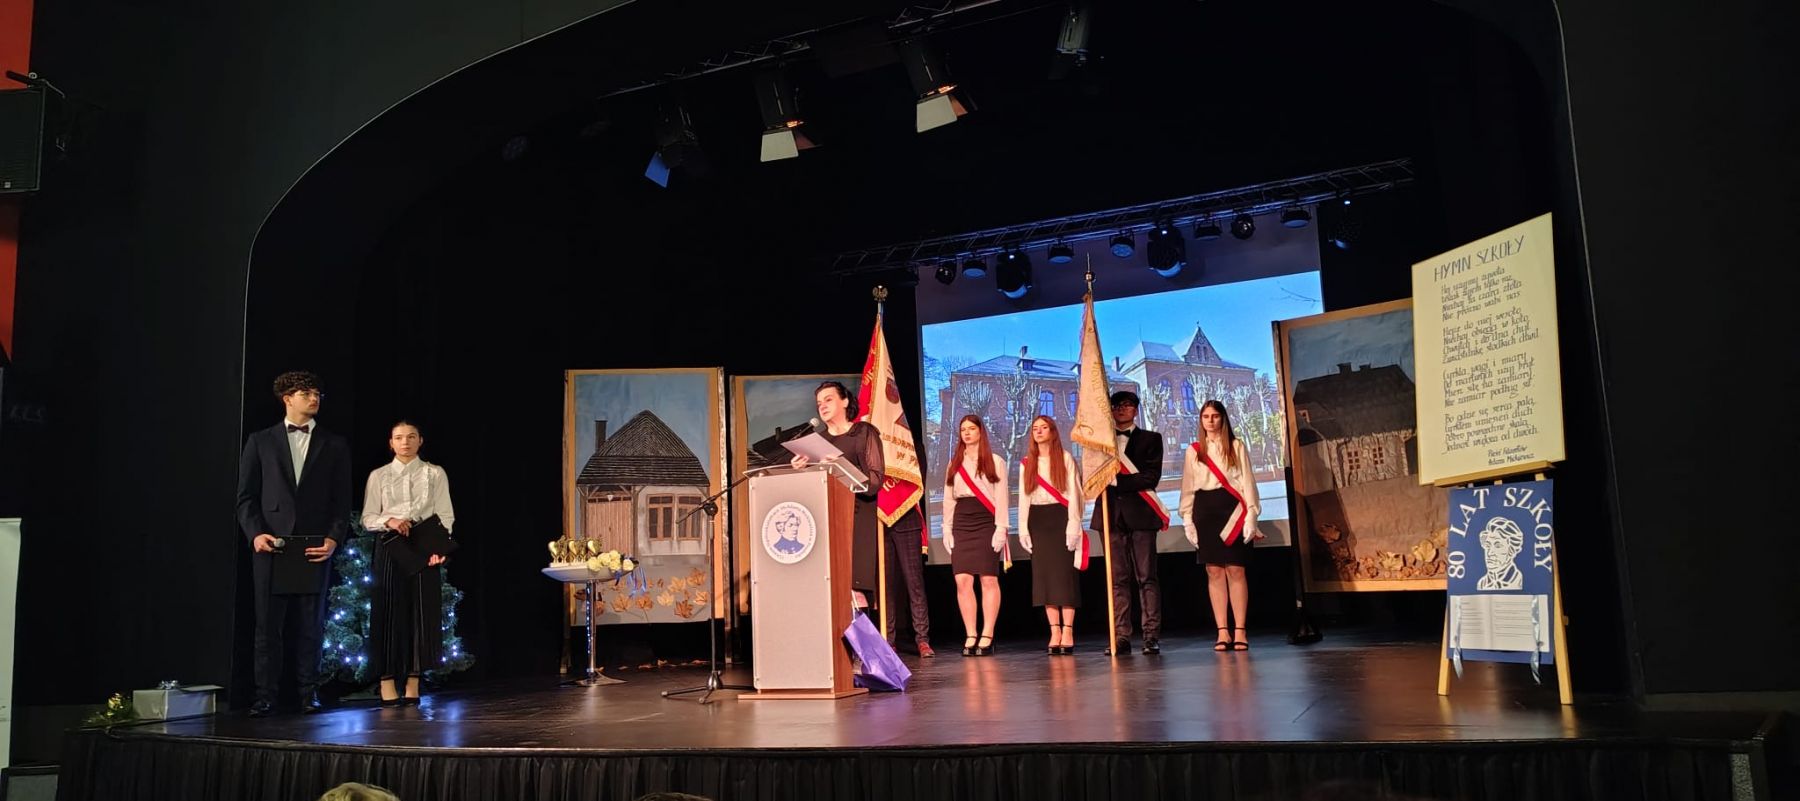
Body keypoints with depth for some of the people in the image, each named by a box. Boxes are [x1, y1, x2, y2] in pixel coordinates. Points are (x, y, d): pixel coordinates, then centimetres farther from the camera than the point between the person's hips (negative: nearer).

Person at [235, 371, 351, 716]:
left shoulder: (335, 445, 10)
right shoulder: (260, 441, 9)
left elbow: (341, 500, 7)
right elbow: (246, 495, 6)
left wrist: (334, 538, -7)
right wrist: (255, 533, -8)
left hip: (315, 546, 1)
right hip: (270, 545, 0)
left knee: (311, 624, 5)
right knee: (268, 623, 2)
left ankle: (308, 693, 13)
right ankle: (265, 695, 8)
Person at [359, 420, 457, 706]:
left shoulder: (435, 474, 7)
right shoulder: (378, 476, 8)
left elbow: (446, 516, 2)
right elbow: (367, 518, 7)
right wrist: (389, 521, -14)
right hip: (389, 548, 0)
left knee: (421, 612, -1)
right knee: (389, 611, -3)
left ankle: (413, 684, 5)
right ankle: (387, 682, 2)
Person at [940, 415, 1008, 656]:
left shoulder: (995, 462, 6)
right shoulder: (954, 464, 17)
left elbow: (1001, 496, 1)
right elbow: (948, 498, 17)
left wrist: (1001, 527, -8)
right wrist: (947, 528, 9)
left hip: (986, 522, -3)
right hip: (961, 524, 4)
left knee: (989, 580, -6)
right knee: (962, 580, -4)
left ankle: (987, 636, -1)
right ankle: (970, 636, 1)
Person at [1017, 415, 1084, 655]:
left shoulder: (1066, 459, 2)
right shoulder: (1026, 463, 13)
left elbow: (1073, 494, -3)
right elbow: (1023, 497, 11)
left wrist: (1073, 525, -12)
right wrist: (1023, 528, 2)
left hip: (1060, 518, -4)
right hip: (1037, 520, 4)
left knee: (1063, 573, -7)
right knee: (1044, 575, -1)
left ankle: (1068, 633, -6)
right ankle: (1055, 633, 1)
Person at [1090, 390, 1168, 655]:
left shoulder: (1150, 439, 10)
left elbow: (1151, 477, -3)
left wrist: (1117, 480, -10)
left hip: (1140, 513, -2)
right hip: (1111, 514, 2)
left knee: (1146, 577, -3)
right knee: (1118, 579, 1)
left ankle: (1152, 636, -3)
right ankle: (1121, 637, 1)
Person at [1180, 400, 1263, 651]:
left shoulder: (1237, 446, 5)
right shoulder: (1194, 451, 12)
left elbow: (1247, 481, 1)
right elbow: (1188, 487, 11)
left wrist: (1251, 515, -7)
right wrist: (1188, 520, 4)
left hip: (1232, 509, -2)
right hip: (1205, 511, 2)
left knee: (1235, 571, -4)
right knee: (1214, 572, 0)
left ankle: (1240, 631, 0)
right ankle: (1222, 631, 2)